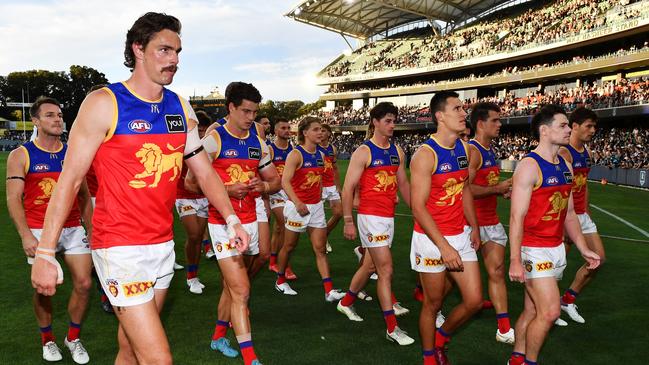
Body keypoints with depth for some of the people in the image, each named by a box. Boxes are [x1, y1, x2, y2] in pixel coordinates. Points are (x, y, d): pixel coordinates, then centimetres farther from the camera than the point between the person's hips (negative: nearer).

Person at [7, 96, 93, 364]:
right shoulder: (21, 156, -1)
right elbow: (14, 198, -7)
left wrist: (91, 230, 10)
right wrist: (26, 235, -17)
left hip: (73, 229, 3)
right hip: (39, 232, -3)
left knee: (84, 284, -1)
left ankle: (73, 337, 19)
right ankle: (47, 339, 27)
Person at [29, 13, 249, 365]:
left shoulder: (180, 107, 8)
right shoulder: (104, 103, -10)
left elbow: (203, 170, 12)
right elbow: (70, 179, -9)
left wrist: (231, 219, 2)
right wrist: (45, 253, -11)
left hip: (163, 245, 6)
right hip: (120, 249, -6)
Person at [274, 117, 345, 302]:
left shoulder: (320, 155, 7)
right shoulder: (295, 154, -14)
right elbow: (285, 181, -23)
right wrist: (298, 203, -34)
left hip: (316, 207, 6)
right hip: (297, 206, -6)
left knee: (320, 249, 2)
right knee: (289, 246, 10)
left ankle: (329, 291, 0)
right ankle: (280, 281, 32)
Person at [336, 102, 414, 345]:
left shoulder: (397, 151, 10)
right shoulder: (363, 152, -10)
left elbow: (403, 183, 17)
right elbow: (348, 188, -10)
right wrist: (348, 221, -14)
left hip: (389, 216, 7)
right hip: (371, 216, -7)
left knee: (370, 265, 18)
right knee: (386, 270, -7)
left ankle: (346, 303, 39)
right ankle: (392, 328, 2)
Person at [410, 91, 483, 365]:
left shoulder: (463, 148, 5)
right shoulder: (425, 155, -17)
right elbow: (418, 208, -19)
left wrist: (473, 226, 12)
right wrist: (444, 247, -21)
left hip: (461, 236, 7)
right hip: (432, 239, -7)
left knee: (474, 301, 8)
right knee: (433, 304, 9)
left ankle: (441, 338, 34)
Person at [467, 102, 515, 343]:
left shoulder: (490, 151, 13)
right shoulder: (472, 151, -17)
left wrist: (502, 190, 8)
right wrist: (497, 188, -17)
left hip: (491, 222, 8)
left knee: (497, 271, 5)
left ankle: (504, 330, 8)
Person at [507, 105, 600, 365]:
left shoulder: (565, 167, 10)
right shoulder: (529, 166, -15)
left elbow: (569, 213, 18)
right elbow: (517, 218, -19)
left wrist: (583, 248, 15)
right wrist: (515, 261, -21)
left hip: (557, 249, 8)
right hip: (535, 251, -8)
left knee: (532, 310, 14)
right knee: (549, 312, -7)